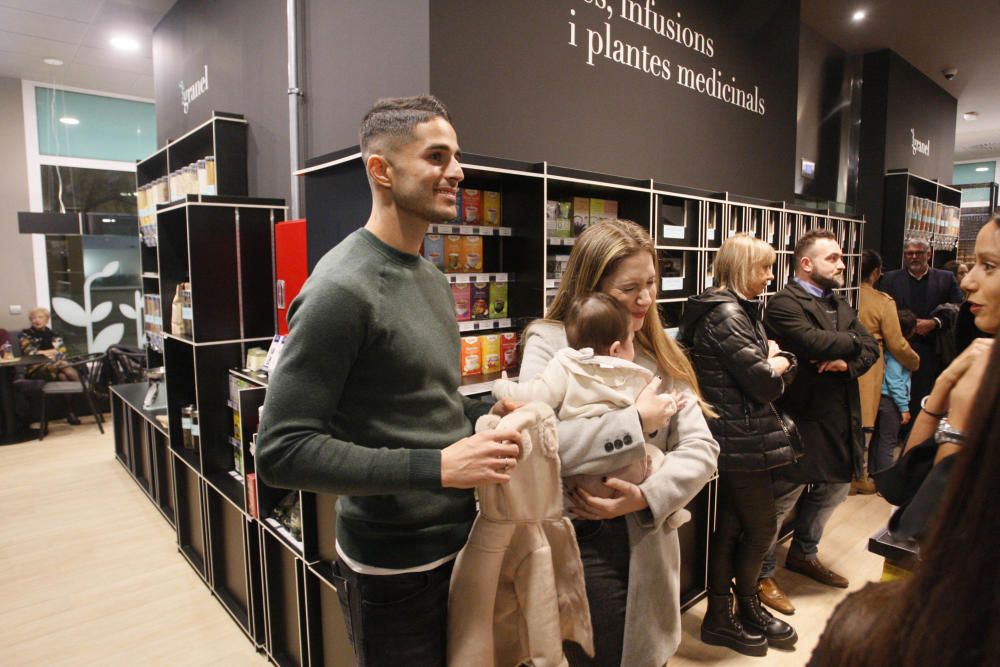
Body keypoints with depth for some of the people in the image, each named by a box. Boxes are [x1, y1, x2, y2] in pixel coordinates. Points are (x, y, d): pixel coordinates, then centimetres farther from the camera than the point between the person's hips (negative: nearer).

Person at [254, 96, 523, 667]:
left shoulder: (432, 277, 8)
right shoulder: (343, 288, -21)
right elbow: (282, 451, -23)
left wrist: (485, 413, -2)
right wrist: (437, 466, -27)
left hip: (459, 542, 8)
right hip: (394, 568, -8)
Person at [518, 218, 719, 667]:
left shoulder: (659, 352, 5)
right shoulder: (550, 342, -11)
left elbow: (701, 447, -3)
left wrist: (647, 495, -20)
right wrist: (637, 421, -20)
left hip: (648, 542, 5)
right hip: (580, 544, -5)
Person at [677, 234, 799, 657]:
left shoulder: (740, 310, 14)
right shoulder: (726, 314, -18)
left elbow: (775, 367, 15)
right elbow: (762, 382, -19)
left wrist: (777, 362, -6)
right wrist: (775, 365, 0)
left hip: (735, 437, 9)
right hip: (740, 439, -9)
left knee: (730, 527, 15)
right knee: (762, 526, 7)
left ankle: (720, 616, 28)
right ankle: (746, 608, 29)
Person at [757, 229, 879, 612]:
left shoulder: (840, 304, 15)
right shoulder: (784, 304, -14)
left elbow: (871, 348, 9)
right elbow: (815, 342, -27)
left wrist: (848, 362, -13)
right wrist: (852, 341, -7)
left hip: (840, 422, 9)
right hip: (801, 420, -9)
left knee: (834, 488, 23)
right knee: (781, 500, 2)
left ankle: (804, 554, 44)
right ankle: (762, 573, 19)